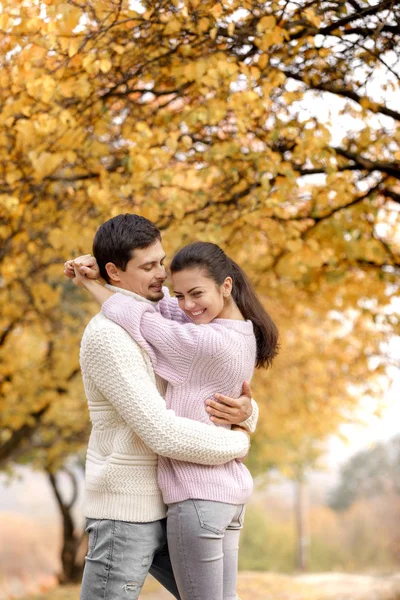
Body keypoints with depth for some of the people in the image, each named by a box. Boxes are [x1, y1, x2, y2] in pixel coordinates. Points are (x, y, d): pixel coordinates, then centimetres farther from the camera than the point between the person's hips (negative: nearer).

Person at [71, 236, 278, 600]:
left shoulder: (210, 344, -21)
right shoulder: (242, 332, 6)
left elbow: (142, 320, -14)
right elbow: (158, 305, 9)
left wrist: (91, 284, 2)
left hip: (199, 494, -9)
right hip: (230, 489, 9)